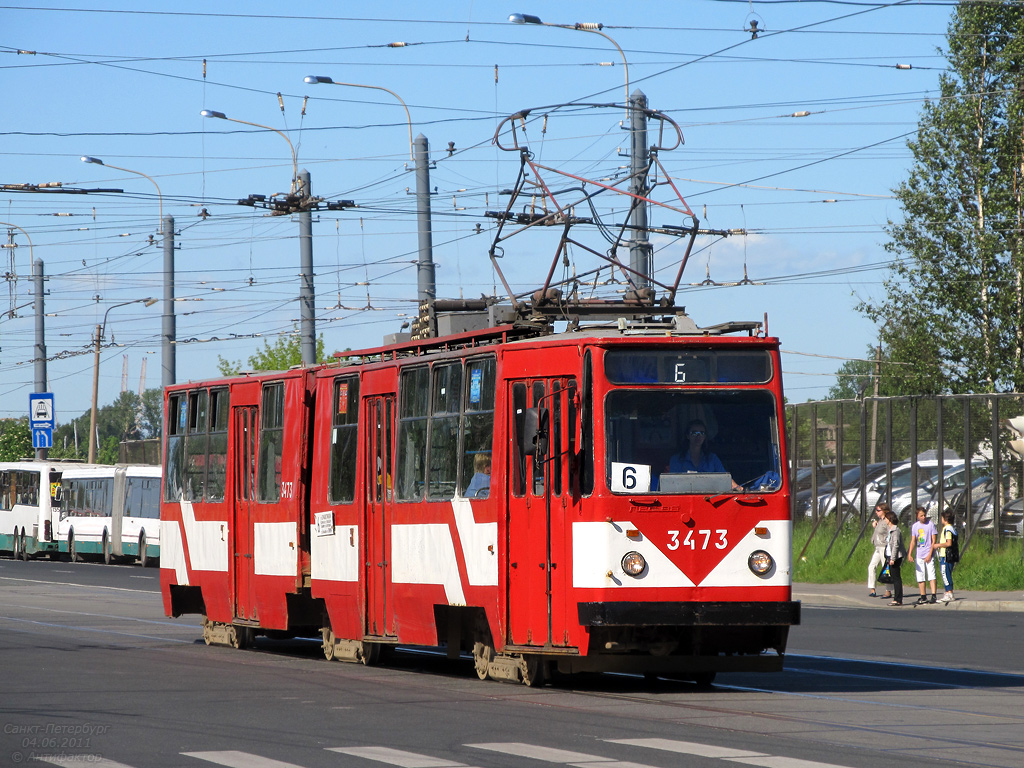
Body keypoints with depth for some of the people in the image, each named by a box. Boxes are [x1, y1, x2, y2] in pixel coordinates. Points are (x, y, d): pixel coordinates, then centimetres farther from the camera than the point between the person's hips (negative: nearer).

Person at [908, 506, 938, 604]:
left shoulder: (931, 524, -1)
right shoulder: (914, 526, 9)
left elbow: (933, 541, -3)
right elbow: (913, 541, 6)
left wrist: (930, 554, -10)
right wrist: (910, 554, -8)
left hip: (928, 555, -4)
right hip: (918, 555, 4)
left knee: (931, 576, -11)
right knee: (920, 577, 5)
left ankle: (933, 596, -13)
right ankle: (923, 597, 12)